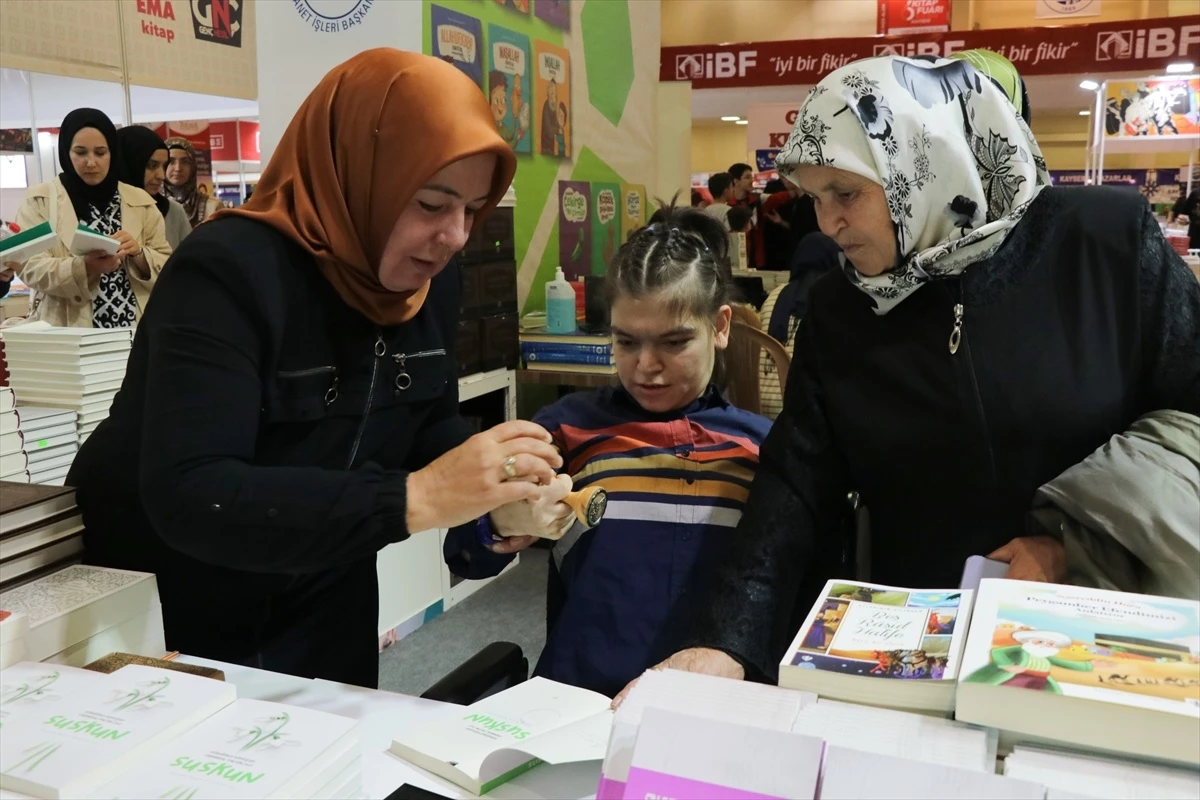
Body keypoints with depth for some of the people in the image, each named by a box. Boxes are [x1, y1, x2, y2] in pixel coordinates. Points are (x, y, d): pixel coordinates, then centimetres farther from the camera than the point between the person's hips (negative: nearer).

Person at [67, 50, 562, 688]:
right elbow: (187, 498, -39)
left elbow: (432, 426, 2)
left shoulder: (431, 281, -8)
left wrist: (498, 493, -20)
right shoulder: (229, 271, -29)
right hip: (154, 612, -5)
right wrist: (415, 498, -47)